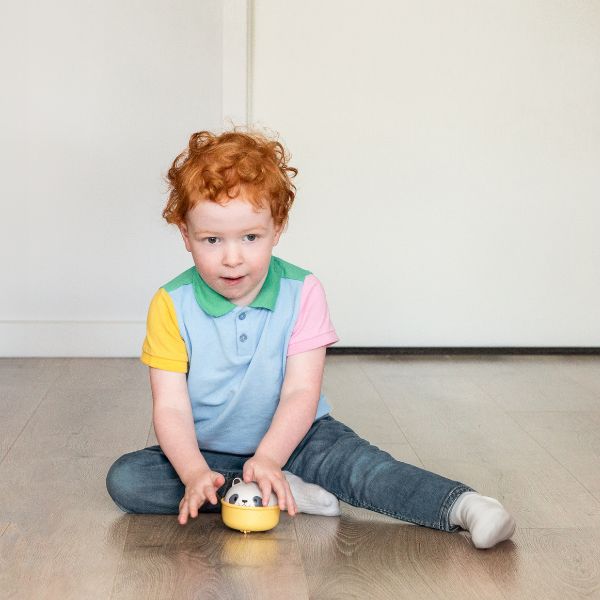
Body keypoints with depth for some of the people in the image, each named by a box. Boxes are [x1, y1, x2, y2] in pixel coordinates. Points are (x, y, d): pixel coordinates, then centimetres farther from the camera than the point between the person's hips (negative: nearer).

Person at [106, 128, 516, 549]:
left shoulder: (302, 293, -11)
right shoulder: (171, 306, -11)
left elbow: (302, 391, -18)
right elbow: (171, 407, -15)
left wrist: (267, 459, -33)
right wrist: (194, 473, -32)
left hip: (292, 439, -1)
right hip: (208, 450, 2)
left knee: (359, 462, -28)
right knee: (124, 478, -22)